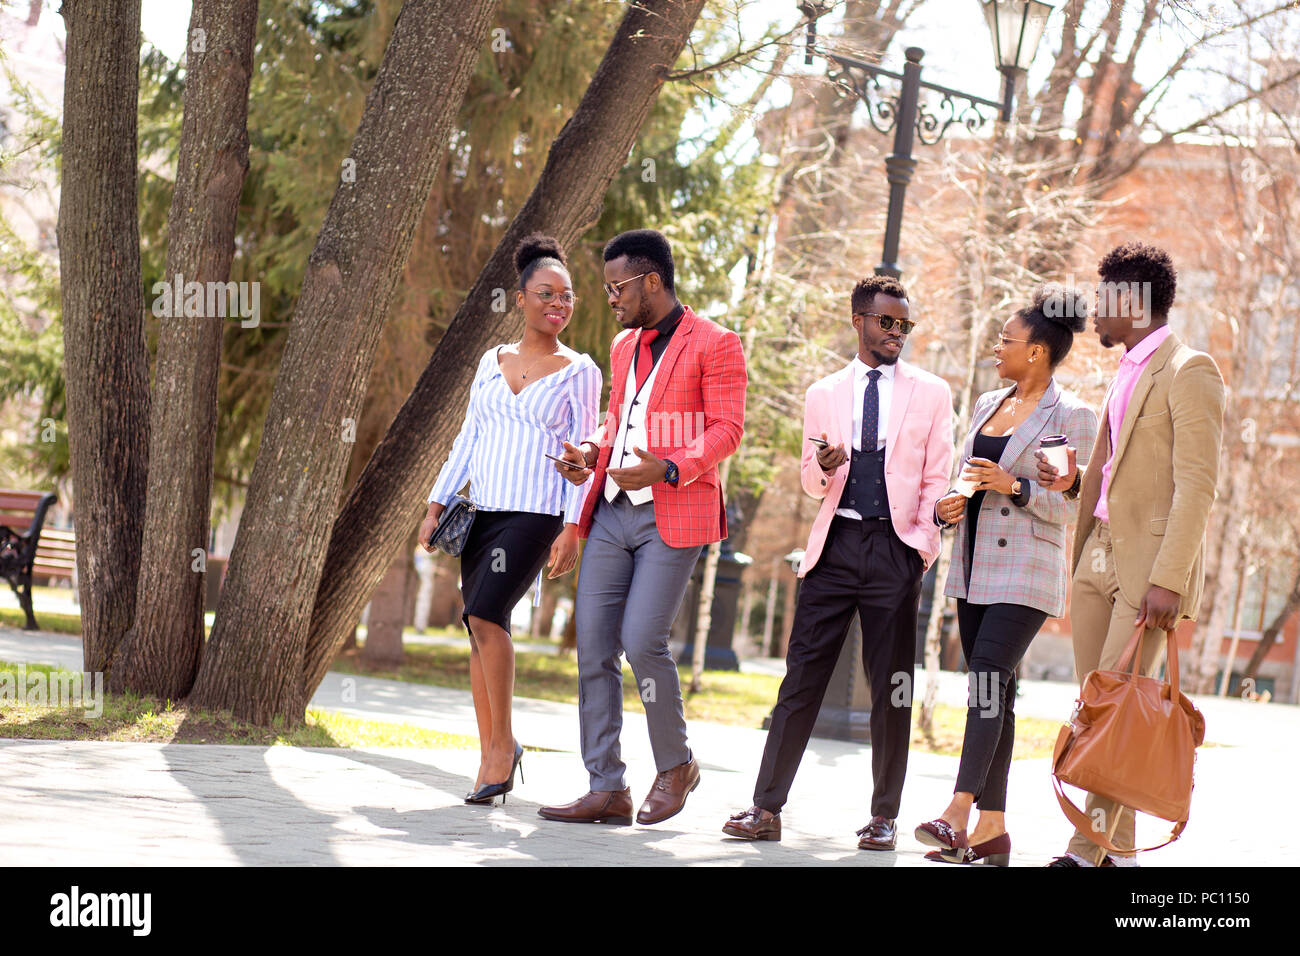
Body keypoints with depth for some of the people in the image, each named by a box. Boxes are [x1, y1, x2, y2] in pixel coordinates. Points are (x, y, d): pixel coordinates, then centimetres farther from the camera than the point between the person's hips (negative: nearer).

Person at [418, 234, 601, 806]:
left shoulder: (579, 372, 3)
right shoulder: (493, 361, 14)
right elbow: (468, 439, 16)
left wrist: (573, 529, -10)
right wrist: (436, 506, 9)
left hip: (535, 514, -5)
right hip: (482, 512, 5)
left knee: (486, 615, -21)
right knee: (479, 629, 2)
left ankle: (503, 742, -9)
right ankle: (490, 760, 10)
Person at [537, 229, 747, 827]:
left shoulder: (714, 345, -3)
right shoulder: (623, 346, 20)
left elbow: (726, 430, -8)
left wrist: (668, 468, -22)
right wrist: (592, 453, 6)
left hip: (673, 515, -7)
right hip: (612, 510, 7)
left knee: (641, 640, -15)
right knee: (593, 648, 0)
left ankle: (675, 764, 8)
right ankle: (606, 790, 5)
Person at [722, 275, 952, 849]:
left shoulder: (931, 394, 9)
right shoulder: (823, 395, 15)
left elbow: (937, 479, 8)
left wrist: (923, 544, -4)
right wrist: (823, 467, -6)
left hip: (896, 547, -1)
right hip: (836, 543, 1)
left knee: (891, 687, 1)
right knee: (802, 676, -3)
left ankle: (883, 817, 9)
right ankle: (767, 808, -1)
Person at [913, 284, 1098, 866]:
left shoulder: (1072, 416, -6)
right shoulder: (987, 404, 16)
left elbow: (1075, 508, -9)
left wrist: (1015, 485, -20)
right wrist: (948, 507, 3)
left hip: (1025, 574, -7)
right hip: (975, 567, 7)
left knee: (988, 682, -18)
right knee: (992, 693, 6)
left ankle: (957, 816, -25)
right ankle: (992, 828, 7)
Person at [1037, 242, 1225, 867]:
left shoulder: (1188, 371, -7)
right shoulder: (1125, 376, 21)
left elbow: (1196, 484, -15)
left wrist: (1168, 579, -22)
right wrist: (1072, 481, 8)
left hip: (1150, 564, -9)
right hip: (1098, 557, 9)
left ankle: (1089, 850, -14)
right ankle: (1116, 850, 10)